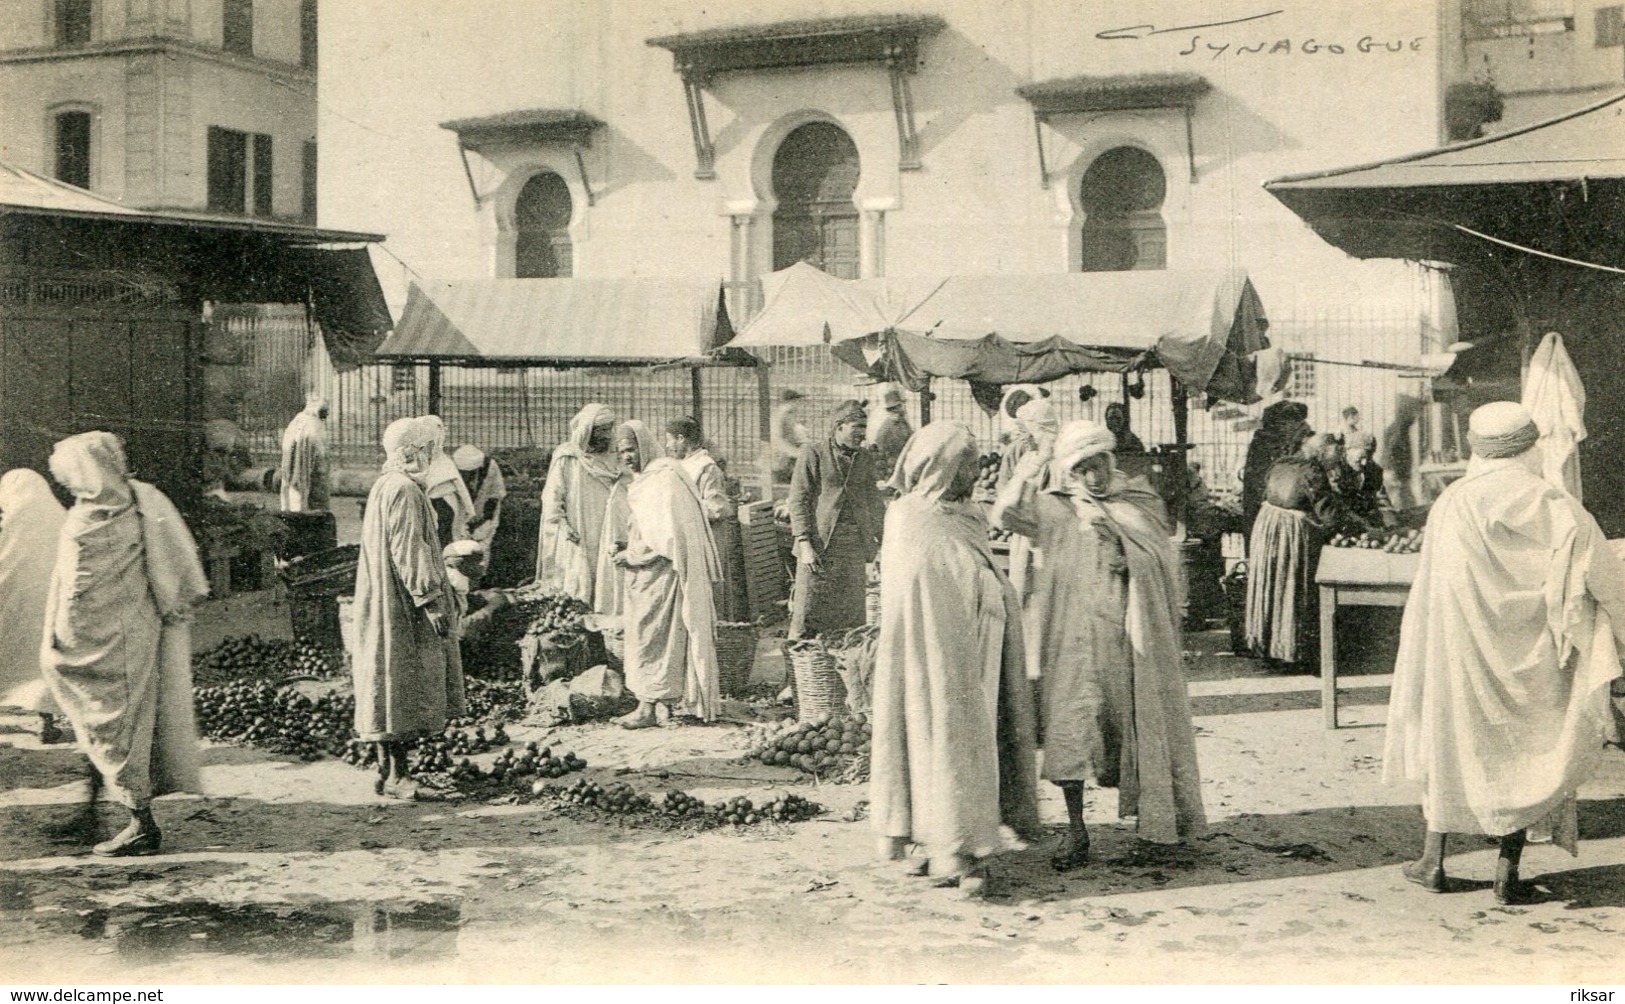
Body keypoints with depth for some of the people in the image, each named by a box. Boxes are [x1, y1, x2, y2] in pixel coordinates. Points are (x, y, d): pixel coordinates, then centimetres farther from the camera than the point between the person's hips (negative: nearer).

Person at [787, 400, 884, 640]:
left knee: (852, 620, 5)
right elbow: (798, 501, -5)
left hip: (854, 547, 5)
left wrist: (881, 539, 13)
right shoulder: (813, 454, -2)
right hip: (819, 545, -5)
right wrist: (805, 545, -12)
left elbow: (873, 502, 20)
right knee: (807, 618, -4)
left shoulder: (865, 459, 13)